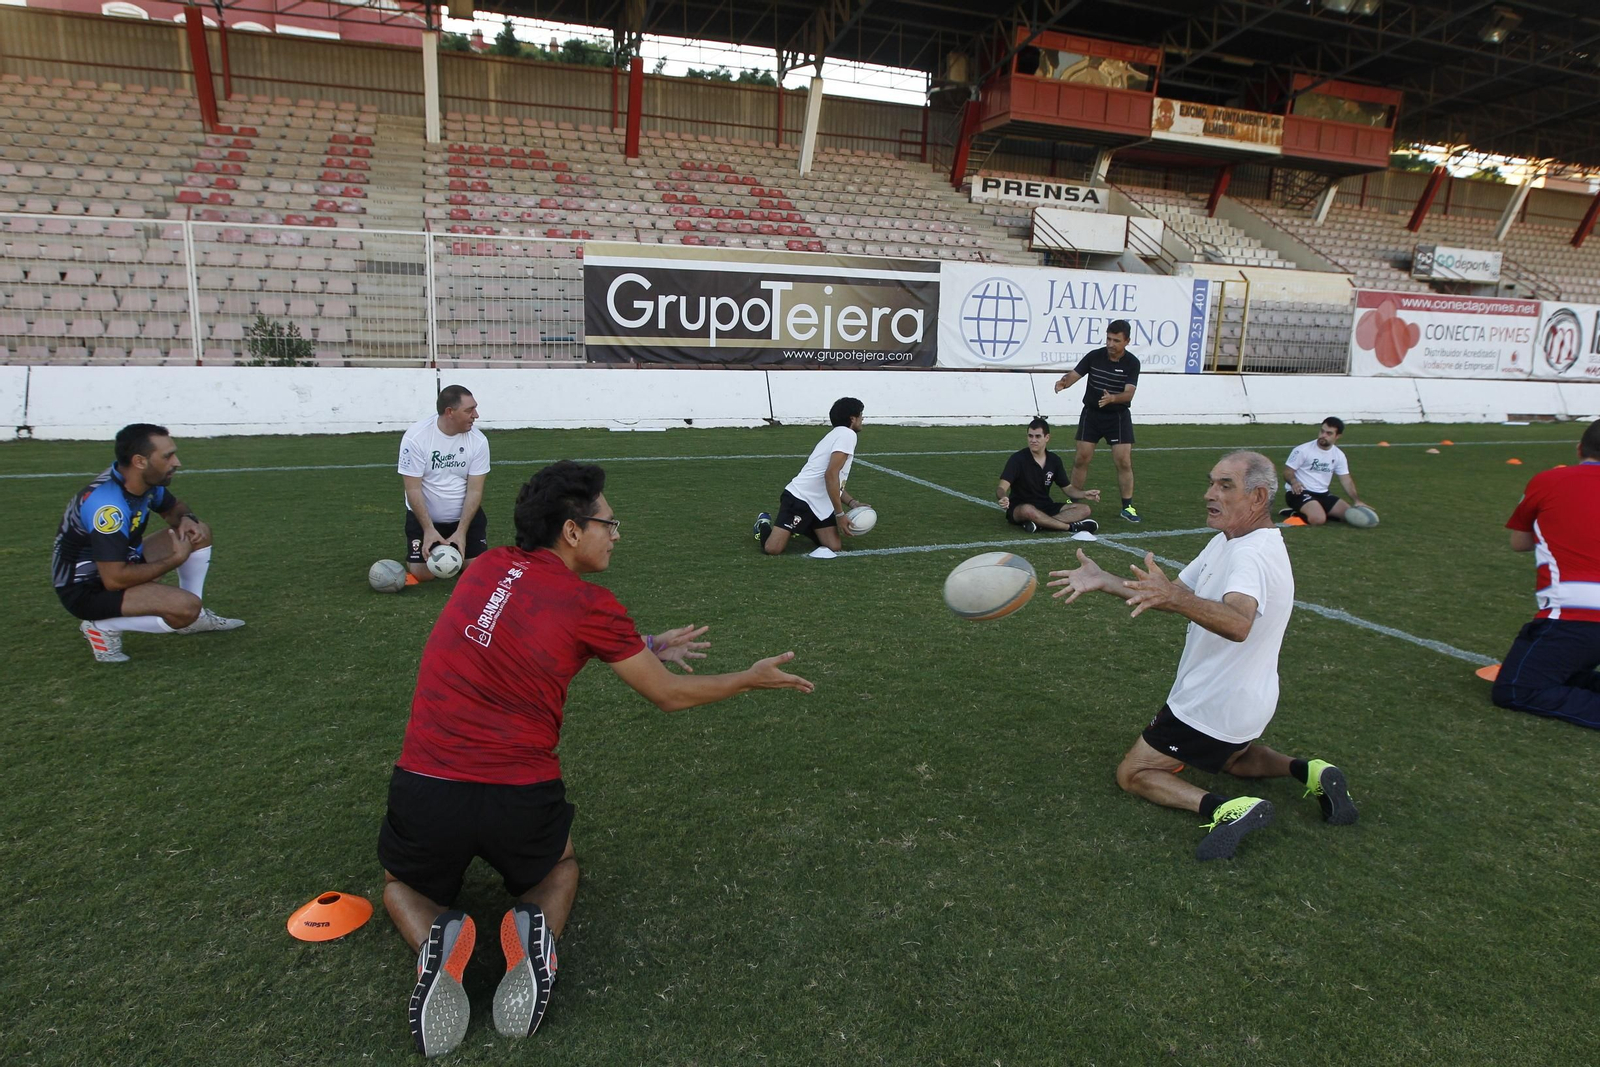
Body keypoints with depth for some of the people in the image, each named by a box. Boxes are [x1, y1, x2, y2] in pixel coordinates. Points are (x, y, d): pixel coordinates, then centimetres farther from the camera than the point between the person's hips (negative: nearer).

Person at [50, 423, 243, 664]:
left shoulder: (146, 480, -6)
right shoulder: (106, 505, -32)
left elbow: (174, 508, 17)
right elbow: (114, 579, -33)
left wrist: (187, 519, -9)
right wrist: (177, 558, -22)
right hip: (87, 588, -9)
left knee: (200, 532, 7)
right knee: (186, 607, -29)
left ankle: (197, 617, 15)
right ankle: (103, 627, -7)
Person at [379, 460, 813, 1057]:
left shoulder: (487, 568, 6)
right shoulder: (590, 605, -8)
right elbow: (670, 696, 3)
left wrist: (646, 647, 27)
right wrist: (753, 679, 18)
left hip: (425, 789, 2)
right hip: (522, 799, -2)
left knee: (403, 886, 33)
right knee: (559, 868, 33)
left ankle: (436, 944, -1)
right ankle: (538, 931, -1)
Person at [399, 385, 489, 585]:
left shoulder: (478, 440, -14)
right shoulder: (415, 438, -19)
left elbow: (474, 490, -12)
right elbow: (413, 489, -17)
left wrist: (461, 531, -20)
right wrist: (429, 529, -23)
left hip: (466, 514, 2)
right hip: (424, 515, -2)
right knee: (422, 573, -10)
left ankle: (456, 547, 24)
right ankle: (438, 550, 24)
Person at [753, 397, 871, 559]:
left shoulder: (839, 434, 21)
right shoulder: (848, 434, -11)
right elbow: (831, 475, -21)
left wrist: (853, 503, 7)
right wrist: (840, 514, -17)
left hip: (821, 504, 10)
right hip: (800, 497, -10)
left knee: (835, 547, -7)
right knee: (772, 548, -17)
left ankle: (803, 527, 21)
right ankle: (764, 523, 17)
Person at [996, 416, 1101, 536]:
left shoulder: (1054, 460, 4)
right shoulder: (1018, 458, -12)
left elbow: (1067, 488, 14)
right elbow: (1002, 487, -21)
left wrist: (1084, 494, -8)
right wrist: (1002, 497, -45)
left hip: (1046, 507, 6)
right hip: (1019, 509, -6)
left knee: (1084, 509, -14)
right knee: (1028, 510, -41)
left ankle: (1039, 524, -32)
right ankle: (1071, 527, -27)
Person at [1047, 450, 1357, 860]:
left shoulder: (1253, 554, -29)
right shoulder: (1227, 541, 3)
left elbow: (1238, 623, -48)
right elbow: (1180, 591, 8)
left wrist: (1177, 599, -66)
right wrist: (1104, 581, -1)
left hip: (1211, 708, -10)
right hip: (1246, 703, 10)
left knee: (1132, 774, 1)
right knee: (1232, 758, 36)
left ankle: (1227, 809, -16)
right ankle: (1308, 771, 13)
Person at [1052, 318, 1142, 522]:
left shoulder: (1132, 363, -11)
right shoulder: (1094, 356, -7)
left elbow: (1129, 393, -20)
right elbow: (1074, 375, -10)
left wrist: (1112, 398, -40)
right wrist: (1064, 381, -34)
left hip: (1118, 416, -1)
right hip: (1091, 414, 1)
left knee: (1124, 462, -5)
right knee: (1081, 459, 0)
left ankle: (1127, 506, 5)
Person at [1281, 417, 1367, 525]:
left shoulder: (1339, 455, 6)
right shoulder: (1303, 450, -11)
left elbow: (1346, 480, 8)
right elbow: (1287, 471, -10)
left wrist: (1357, 501, -6)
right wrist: (1293, 482, -34)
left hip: (1322, 494, 7)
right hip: (1299, 492, -7)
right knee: (1318, 519, -32)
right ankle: (1294, 514, -5)